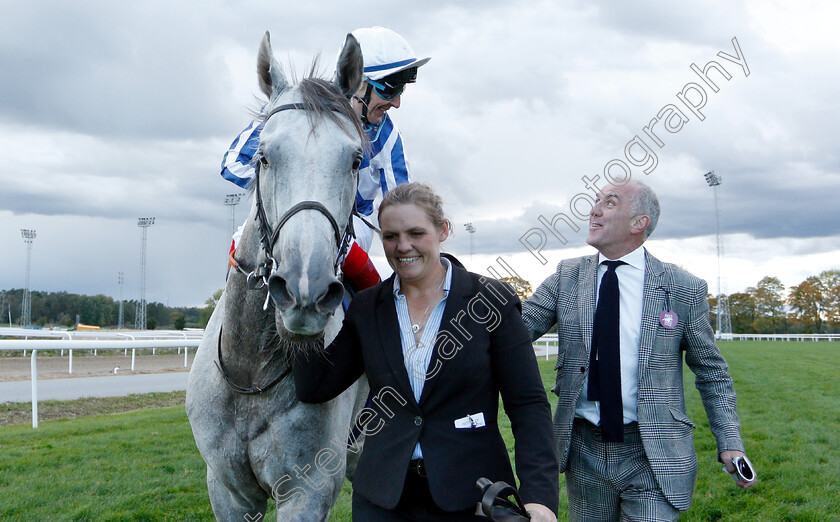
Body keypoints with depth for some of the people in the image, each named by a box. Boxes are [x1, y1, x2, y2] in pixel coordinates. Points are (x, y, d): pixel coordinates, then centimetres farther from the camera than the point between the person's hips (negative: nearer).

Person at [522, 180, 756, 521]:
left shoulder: (684, 288, -4)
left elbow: (712, 374, 2)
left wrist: (730, 444, -6)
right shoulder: (567, 277, 3)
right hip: (583, 450, 3)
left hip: (652, 456, -3)